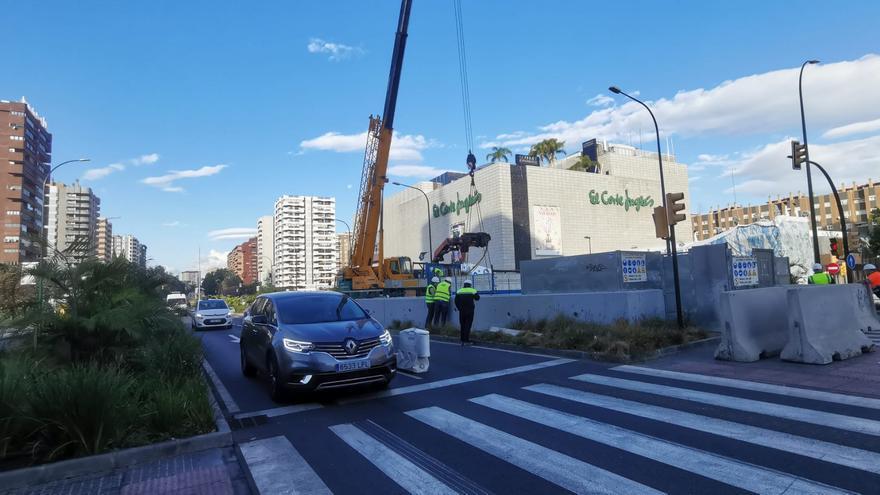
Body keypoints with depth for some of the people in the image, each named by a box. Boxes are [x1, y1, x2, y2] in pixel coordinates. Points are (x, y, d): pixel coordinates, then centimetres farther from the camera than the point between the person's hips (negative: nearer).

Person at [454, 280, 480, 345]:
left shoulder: (459, 291, 5)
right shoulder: (472, 290, -2)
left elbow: (456, 301, 3)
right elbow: (477, 298, 11)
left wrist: (459, 308, 12)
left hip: (462, 311, 3)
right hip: (470, 310, -3)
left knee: (462, 325, 11)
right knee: (468, 325, -3)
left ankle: (462, 340, 14)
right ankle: (466, 341, -7)